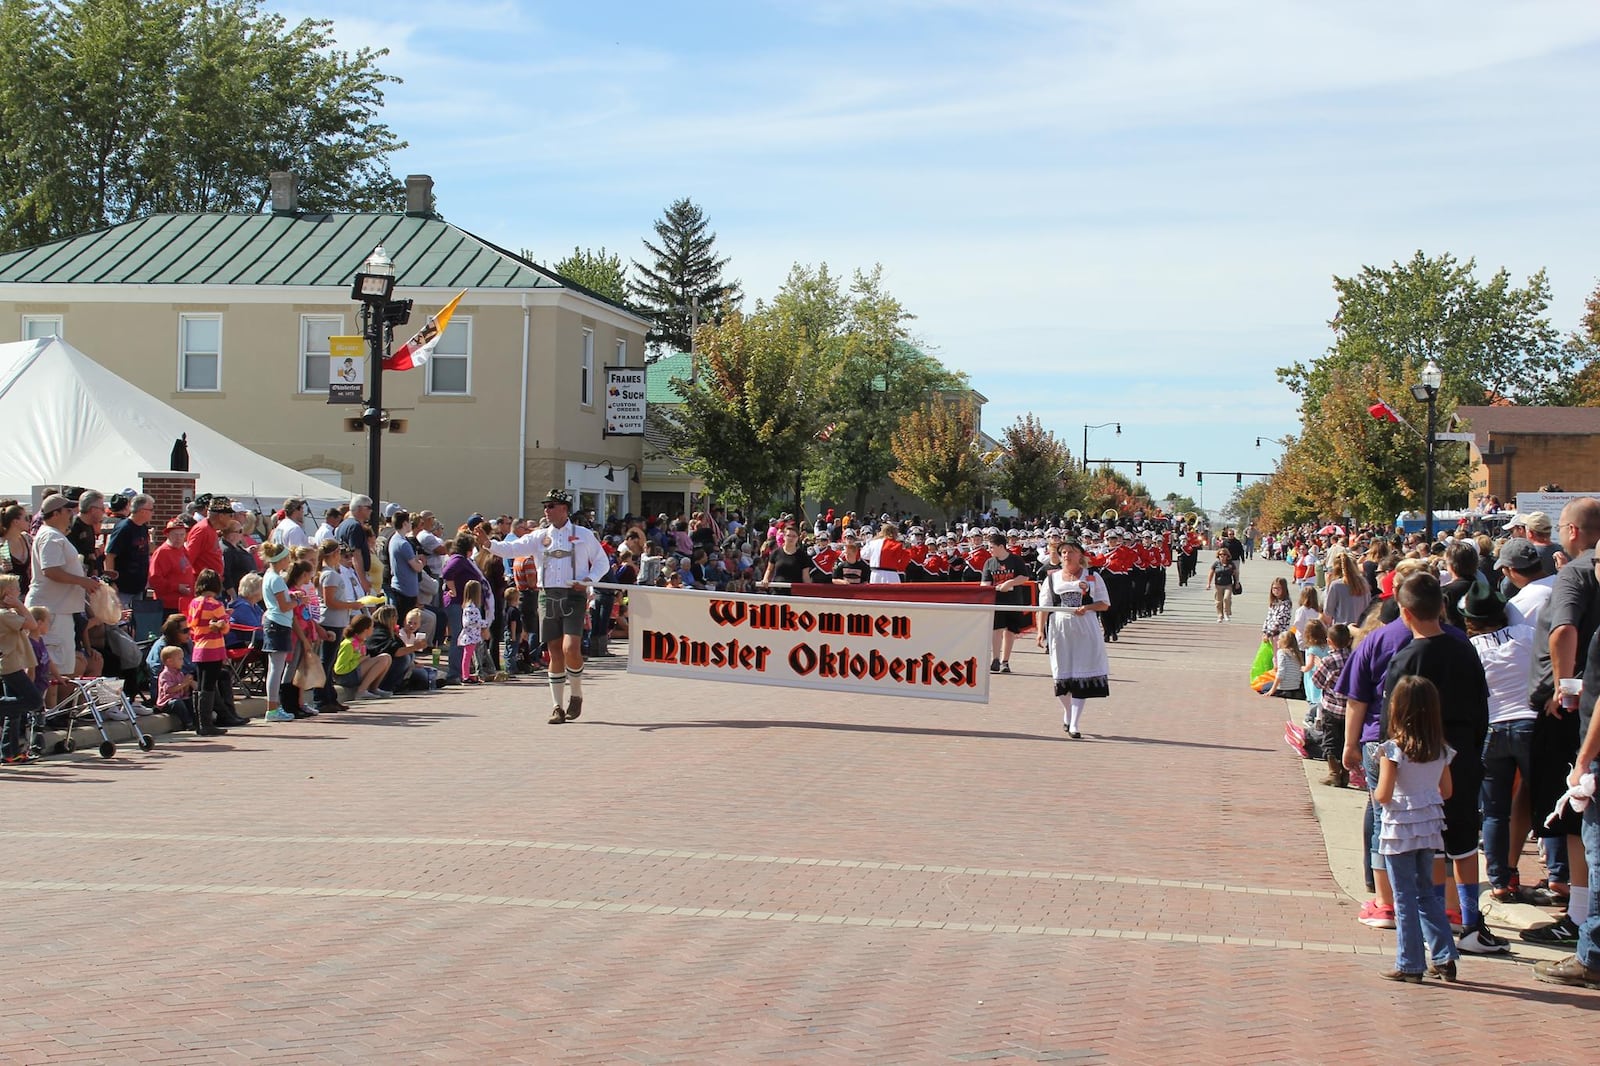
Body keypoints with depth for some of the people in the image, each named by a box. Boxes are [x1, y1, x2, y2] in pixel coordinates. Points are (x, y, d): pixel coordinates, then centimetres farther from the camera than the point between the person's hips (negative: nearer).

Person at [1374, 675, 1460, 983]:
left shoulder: (1393, 749, -15)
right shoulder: (1441, 750, 1)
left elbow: (1383, 795, -17)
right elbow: (1446, 792, 8)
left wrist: (1374, 793, 4)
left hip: (1399, 830, -5)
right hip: (1430, 827, 5)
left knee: (1405, 897, 2)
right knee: (1426, 893, 19)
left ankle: (1410, 965, 6)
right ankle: (1444, 957, 16)